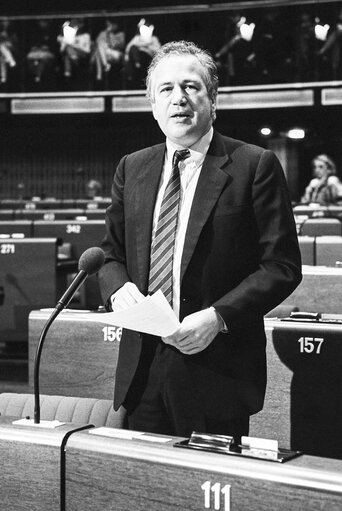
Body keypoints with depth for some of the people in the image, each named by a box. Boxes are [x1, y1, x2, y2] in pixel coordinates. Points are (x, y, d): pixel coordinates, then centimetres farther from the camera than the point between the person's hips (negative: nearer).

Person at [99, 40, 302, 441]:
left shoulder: (255, 166, -4)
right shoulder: (131, 168, 12)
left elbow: (282, 266, -7)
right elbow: (111, 253, 17)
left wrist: (218, 317, -18)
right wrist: (117, 288, -5)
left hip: (216, 371, -4)